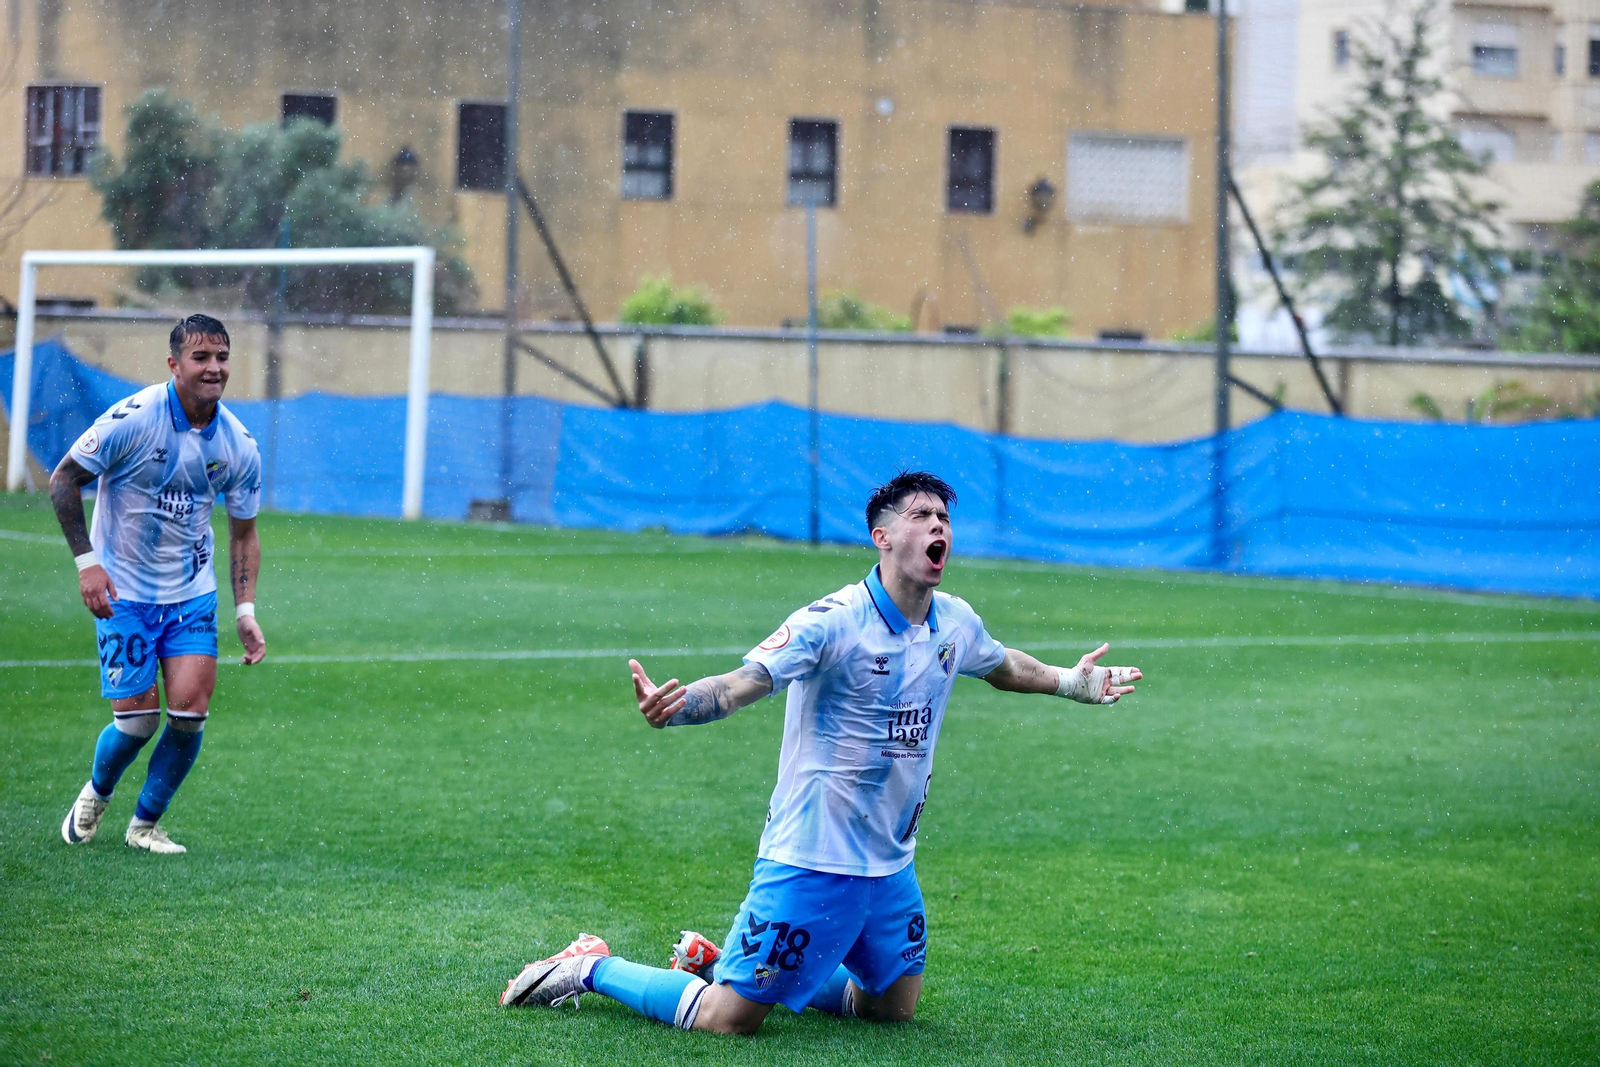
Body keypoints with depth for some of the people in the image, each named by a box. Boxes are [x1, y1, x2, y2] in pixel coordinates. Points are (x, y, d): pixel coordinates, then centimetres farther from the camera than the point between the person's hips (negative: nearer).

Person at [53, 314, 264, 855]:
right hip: (123, 591, -4)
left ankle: (145, 823, 12)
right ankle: (96, 794, 27)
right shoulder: (132, 419, -18)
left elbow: (243, 532, 8)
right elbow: (63, 480, -9)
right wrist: (85, 559, -16)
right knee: (137, 716, -6)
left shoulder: (238, 446, -5)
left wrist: (245, 611, 0)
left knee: (190, 708, -9)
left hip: (192, 591, 4)